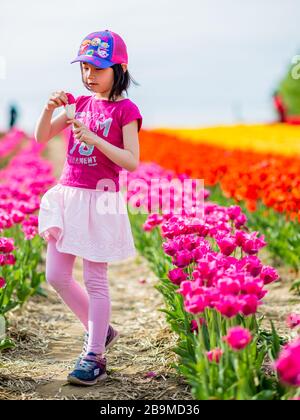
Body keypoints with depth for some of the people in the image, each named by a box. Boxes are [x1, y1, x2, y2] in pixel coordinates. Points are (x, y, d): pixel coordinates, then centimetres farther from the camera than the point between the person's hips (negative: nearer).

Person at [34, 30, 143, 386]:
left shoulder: (125, 110, -4)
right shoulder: (79, 104, 12)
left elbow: (132, 162, -13)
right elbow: (41, 137, 9)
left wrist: (93, 137, -22)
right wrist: (49, 109, -9)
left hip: (100, 199, -6)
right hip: (66, 195, 6)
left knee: (95, 279, -2)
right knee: (56, 276, 7)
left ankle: (94, 356, 7)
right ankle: (100, 330, 26)